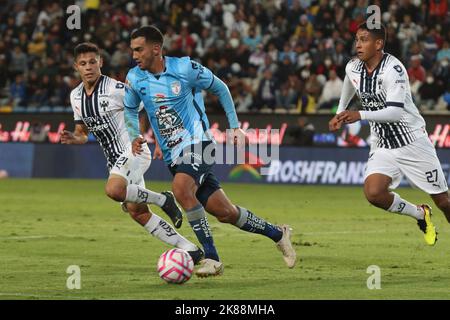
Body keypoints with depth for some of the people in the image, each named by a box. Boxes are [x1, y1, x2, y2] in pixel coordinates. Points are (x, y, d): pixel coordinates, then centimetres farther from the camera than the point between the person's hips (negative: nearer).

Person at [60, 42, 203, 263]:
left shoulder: (116, 89, -14)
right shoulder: (76, 96, 7)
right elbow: (82, 132, 17)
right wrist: (74, 139, -7)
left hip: (133, 151, -8)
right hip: (115, 159, 8)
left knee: (113, 190, -33)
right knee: (137, 212, 3)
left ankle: (163, 200, -10)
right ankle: (189, 249, 10)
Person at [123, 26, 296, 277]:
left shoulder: (185, 68, -9)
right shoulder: (135, 78, 2)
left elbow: (220, 88, 6)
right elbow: (130, 110, 20)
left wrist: (235, 126, 7)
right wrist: (135, 137, 1)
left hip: (197, 142, -5)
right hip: (174, 155, 5)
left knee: (181, 189, -32)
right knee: (226, 213, 1)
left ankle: (212, 258, -26)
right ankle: (278, 234, 23)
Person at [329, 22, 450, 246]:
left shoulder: (393, 69, -23)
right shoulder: (353, 68, -1)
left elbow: (395, 112, -32)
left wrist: (361, 116, -41)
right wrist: (340, 114, 32)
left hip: (413, 142, -5)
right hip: (382, 146, 5)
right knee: (373, 193, -20)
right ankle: (420, 215, 6)